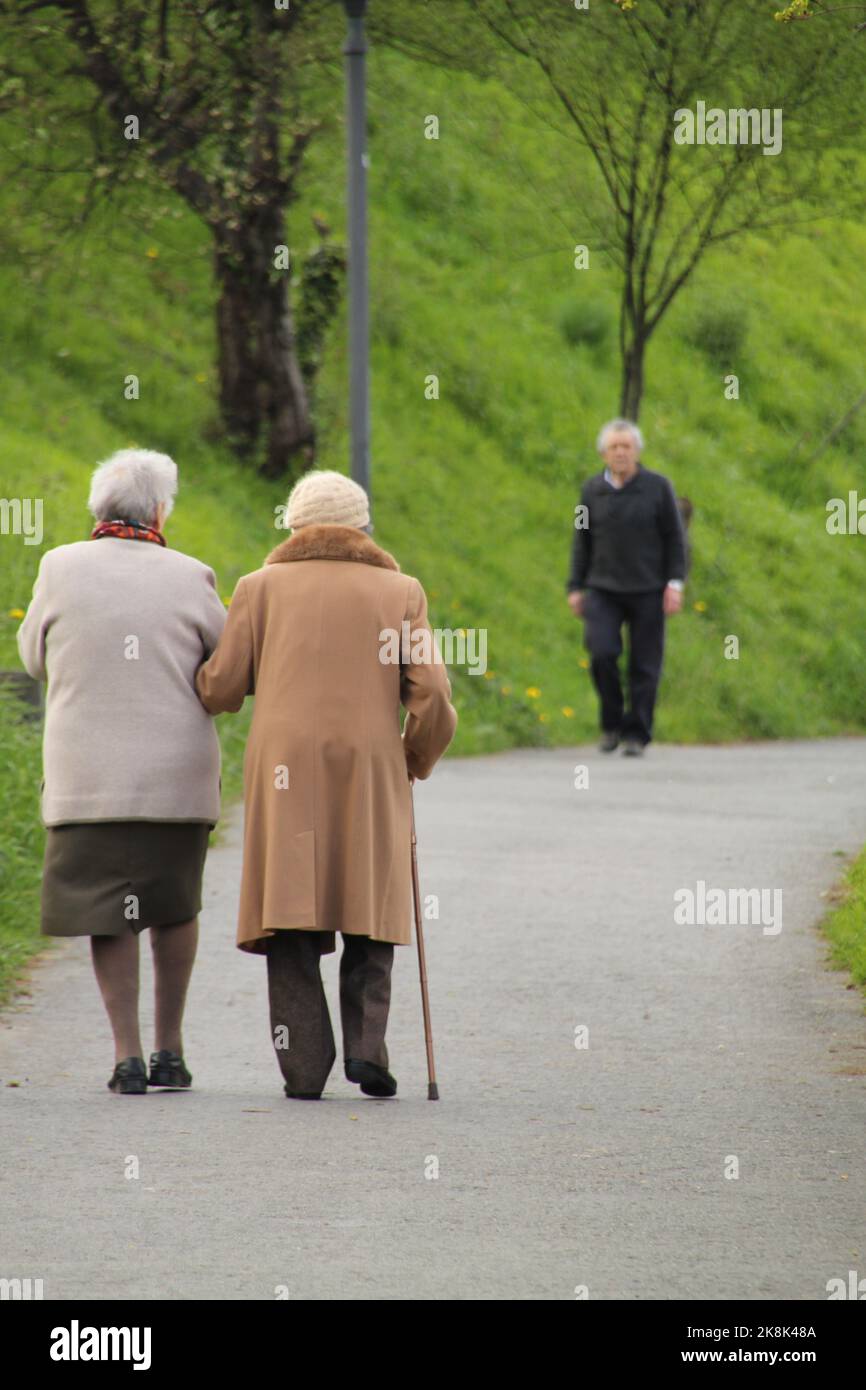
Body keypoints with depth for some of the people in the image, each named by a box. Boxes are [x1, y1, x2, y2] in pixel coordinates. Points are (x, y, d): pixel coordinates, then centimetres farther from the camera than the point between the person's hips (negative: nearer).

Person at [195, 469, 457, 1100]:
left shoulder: (262, 587, 9)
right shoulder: (400, 591, 9)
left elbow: (221, 688, 3)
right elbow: (431, 695, 0)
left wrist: (195, 676, 26)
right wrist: (418, 759, 17)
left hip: (285, 771, 0)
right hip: (372, 771, 0)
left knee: (291, 913, 1)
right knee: (368, 909, 11)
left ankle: (305, 1065, -6)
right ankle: (367, 1042, -6)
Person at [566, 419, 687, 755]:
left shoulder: (657, 487, 0)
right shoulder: (592, 490, 6)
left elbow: (675, 538, 2)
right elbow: (582, 542, 13)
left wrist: (675, 583, -6)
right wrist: (576, 588, 8)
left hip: (647, 590, -1)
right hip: (603, 591, 1)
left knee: (644, 665, -2)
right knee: (601, 653, -15)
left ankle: (636, 735, 8)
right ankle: (612, 723, 3)